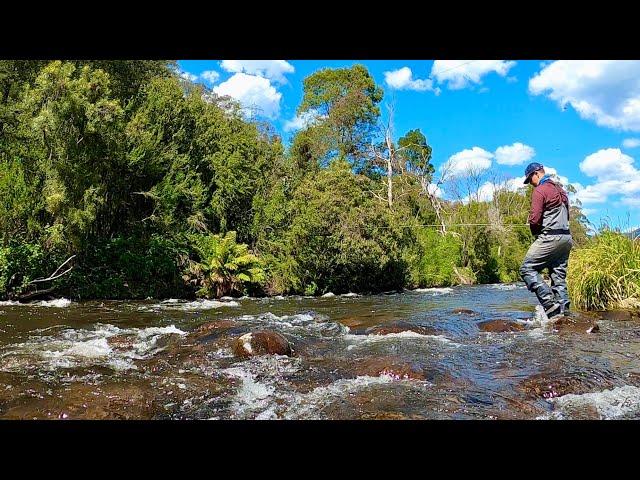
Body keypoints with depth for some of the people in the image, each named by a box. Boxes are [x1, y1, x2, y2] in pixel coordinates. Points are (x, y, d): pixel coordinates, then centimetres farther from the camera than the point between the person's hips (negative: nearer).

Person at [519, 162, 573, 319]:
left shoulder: (540, 191, -8)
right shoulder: (560, 189, 19)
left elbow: (535, 219, -15)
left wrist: (536, 233, 3)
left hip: (550, 237, -9)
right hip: (566, 237, 9)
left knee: (527, 268, -6)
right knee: (559, 275, 9)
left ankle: (550, 303, -16)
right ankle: (564, 310, 4)